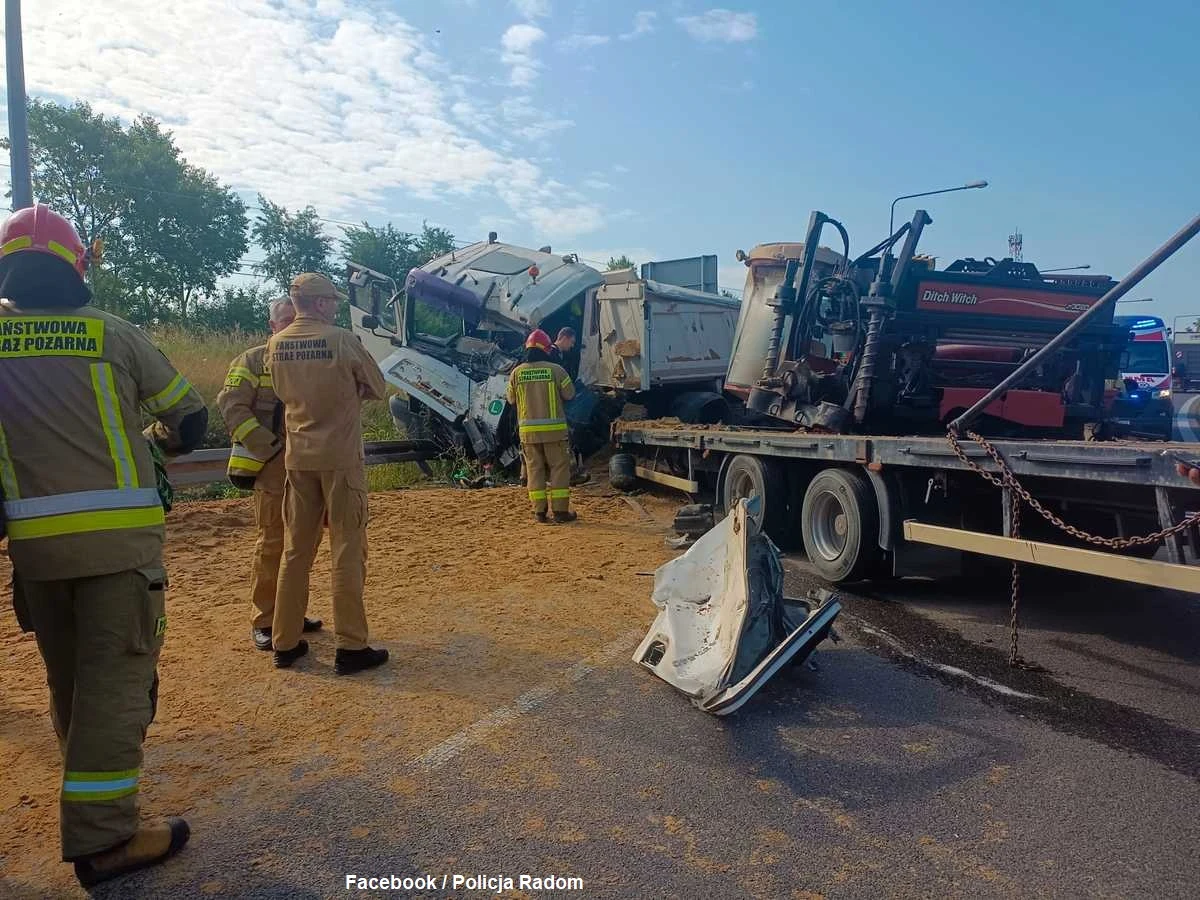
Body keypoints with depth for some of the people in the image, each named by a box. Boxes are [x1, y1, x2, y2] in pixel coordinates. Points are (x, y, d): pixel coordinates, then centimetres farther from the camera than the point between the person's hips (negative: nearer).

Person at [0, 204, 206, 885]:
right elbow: (189, 416, 5)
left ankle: (90, 784, 38)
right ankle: (103, 835, 2)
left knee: (68, 673, 19)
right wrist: (163, 442, 26)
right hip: (118, 532, -4)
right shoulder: (112, 333, -2)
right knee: (117, 674, 0)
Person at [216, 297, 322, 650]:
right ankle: (263, 622, 5)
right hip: (274, 465, -5)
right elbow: (231, 405, -9)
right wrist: (268, 446, -15)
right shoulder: (254, 360, 1)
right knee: (272, 543, -4)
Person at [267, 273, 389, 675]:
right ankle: (351, 647, 4)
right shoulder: (341, 339, -10)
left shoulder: (276, 344, 4)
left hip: (297, 458, 5)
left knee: (295, 550, 13)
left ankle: (285, 642, 20)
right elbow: (378, 388, -1)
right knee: (347, 552, 1)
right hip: (340, 457, -5)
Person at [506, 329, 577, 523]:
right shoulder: (556, 369, -7)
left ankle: (539, 511, 10)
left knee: (534, 468, 10)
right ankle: (560, 510, 4)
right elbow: (569, 394, 1)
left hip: (528, 430, 3)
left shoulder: (517, 372, 0)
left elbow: (511, 398, 11)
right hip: (553, 428, -2)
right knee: (559, 467, 5)